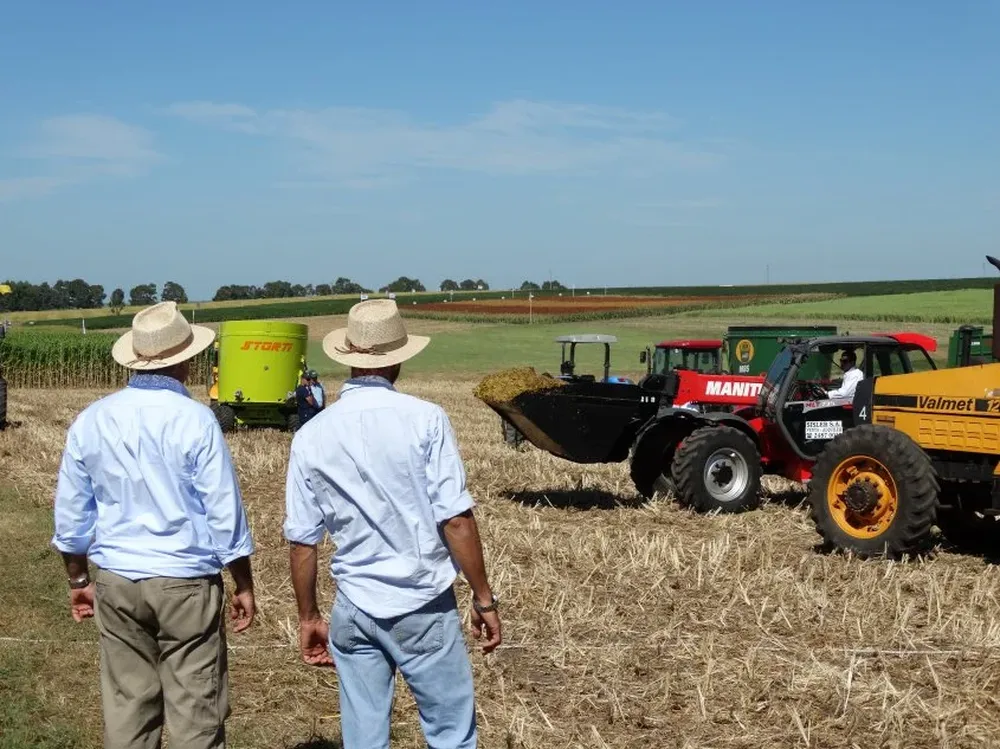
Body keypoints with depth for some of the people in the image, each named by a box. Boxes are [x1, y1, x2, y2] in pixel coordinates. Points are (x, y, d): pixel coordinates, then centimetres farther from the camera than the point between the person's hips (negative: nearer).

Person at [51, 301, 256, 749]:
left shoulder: (91, 420, 1)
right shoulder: (194, 420, -12)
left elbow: (71, 513, 9)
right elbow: (225, 513, -10)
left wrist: (79, 579, 21)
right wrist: (244, 586, 0)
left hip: (116, 583, 5)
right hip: (186, 583, -4)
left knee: (126, 704, 13)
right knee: (195, 710, 3)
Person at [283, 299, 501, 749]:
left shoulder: (311, 436, 0)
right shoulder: (424, 420, -10)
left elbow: (301, 541, 4)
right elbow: (456, 520, -12)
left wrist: (308, 618, 15)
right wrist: (484, 598, -2)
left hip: (354, 609, 3)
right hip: (424, 605, -3)